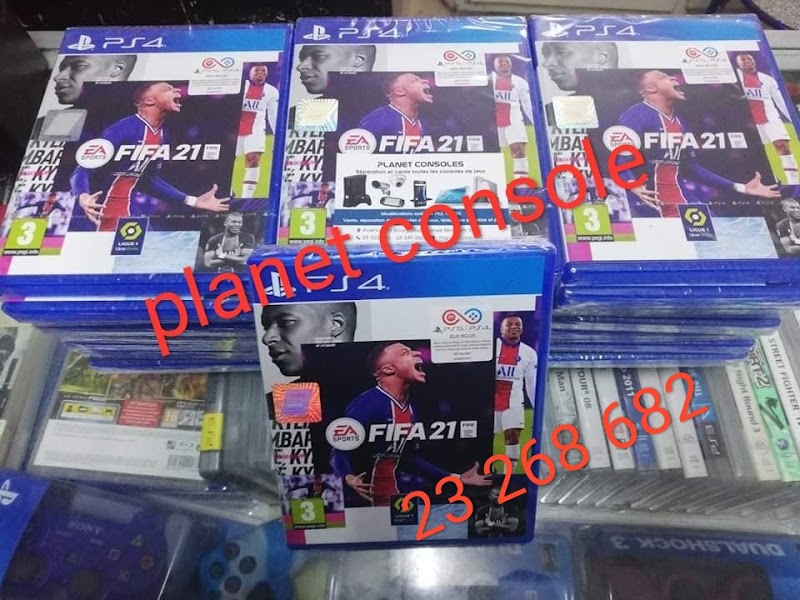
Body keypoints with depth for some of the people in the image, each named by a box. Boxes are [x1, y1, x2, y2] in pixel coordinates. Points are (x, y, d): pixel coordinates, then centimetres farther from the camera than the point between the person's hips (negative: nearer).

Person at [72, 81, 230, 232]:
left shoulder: (162, 135, 6)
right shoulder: (124, 129, -18)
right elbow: (82, 171, -21)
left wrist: (193, 201, 15)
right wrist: (83, 197, -44)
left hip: (123, 211, 8)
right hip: (97, 212, -8)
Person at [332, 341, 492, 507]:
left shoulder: (409, 408, 6)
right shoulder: (368, 404, -21)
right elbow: (340, 449, -23)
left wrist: (456, 478, 14)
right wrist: (348, 478, -43)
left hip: (392, 496, 8)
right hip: (361, 498, -8)